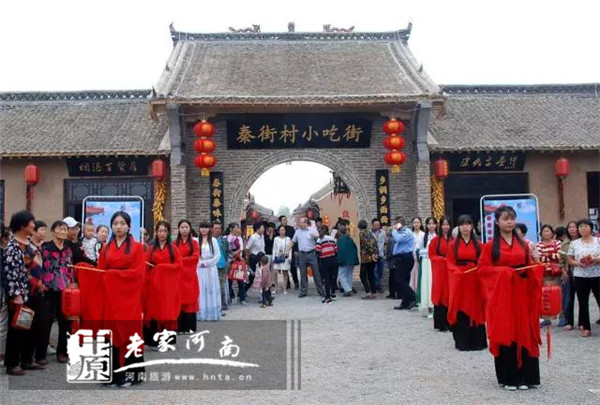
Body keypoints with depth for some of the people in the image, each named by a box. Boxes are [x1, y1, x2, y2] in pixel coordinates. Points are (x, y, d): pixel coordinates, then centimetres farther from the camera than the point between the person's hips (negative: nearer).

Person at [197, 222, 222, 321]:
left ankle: (212, 313, 5)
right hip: (199, 269, 1)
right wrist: (200, 263, -9)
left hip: (211, 269, -1)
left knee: (211, 290, 1)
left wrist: (207, 263, -6)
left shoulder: (213, 240, 2)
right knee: (201, 290, 1)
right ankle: (201, 313, 6)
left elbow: (218, 255, -1)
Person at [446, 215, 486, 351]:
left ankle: (476, 341, 11)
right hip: (459, 279, -1)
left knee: (475, 308, 3)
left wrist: (478, 269, -15)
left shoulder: (478, 244, 7)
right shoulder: (453, 245, 4)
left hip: (475, 279, 1)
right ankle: (462, 341, 7)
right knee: (460, 309, 0)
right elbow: (449, 263, 0)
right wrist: (458, 271, -16)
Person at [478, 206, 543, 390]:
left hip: (522, 293, 3)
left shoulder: (523, 244, 10)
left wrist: (538, 266, -7)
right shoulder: (490, 245, -2)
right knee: (504, 333, 1)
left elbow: (530, 267, 14)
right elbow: (482, 268, -4)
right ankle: (508, 377, 11)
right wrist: (503, 271, -14)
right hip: (501, 294, -3)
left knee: (524, 333, 4)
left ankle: (524, 376, 15)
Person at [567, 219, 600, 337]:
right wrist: (578, 263, -12)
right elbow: (570, 260, 7)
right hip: (580, 277, 1)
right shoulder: (574, 244, 6)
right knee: (583, 303, 6)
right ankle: (586, 327, 15)